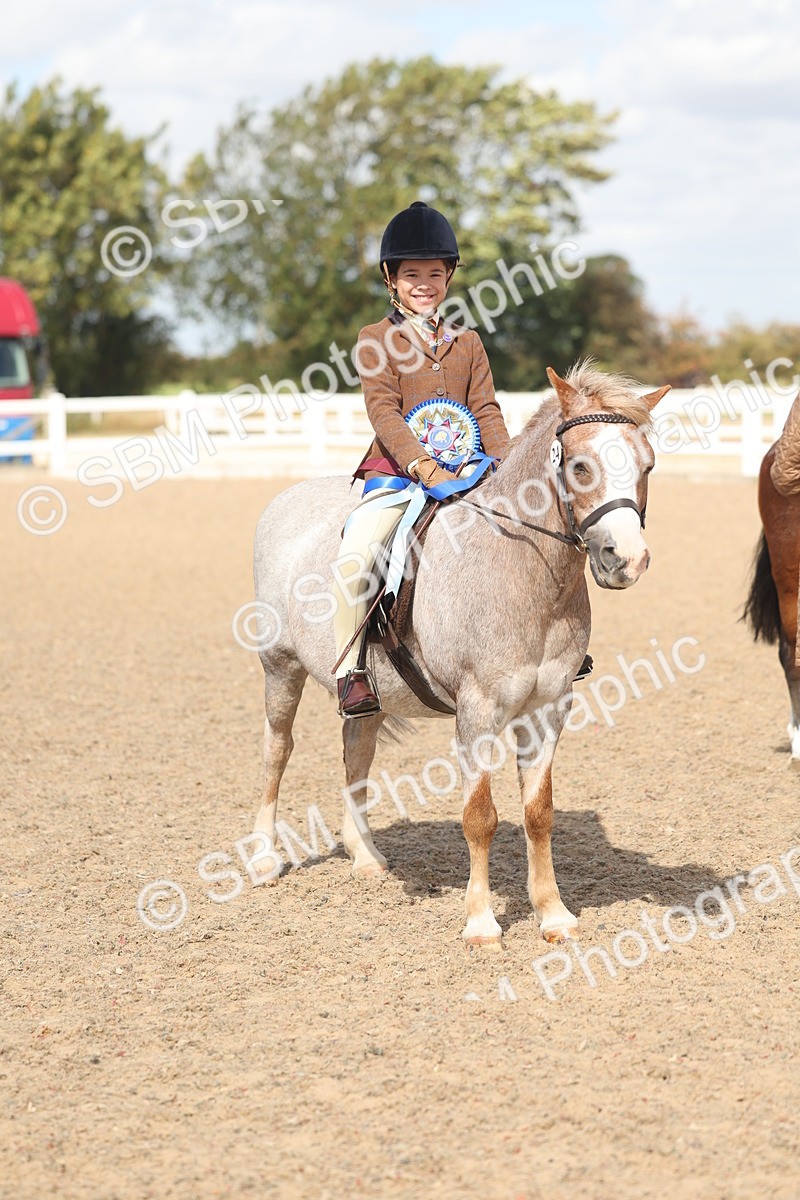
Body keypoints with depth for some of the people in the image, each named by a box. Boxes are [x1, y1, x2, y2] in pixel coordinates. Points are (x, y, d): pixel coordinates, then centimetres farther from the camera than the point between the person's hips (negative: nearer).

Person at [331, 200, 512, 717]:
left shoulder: (467, 342, 16)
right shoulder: (375, 340, 2)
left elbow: (486, 410, 10)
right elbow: (384, 412, -9)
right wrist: (424, 467, -23)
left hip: (463, 472, 4)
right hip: (397, 474, -4)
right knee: (356, 555, -29)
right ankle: (351, 671, -17)